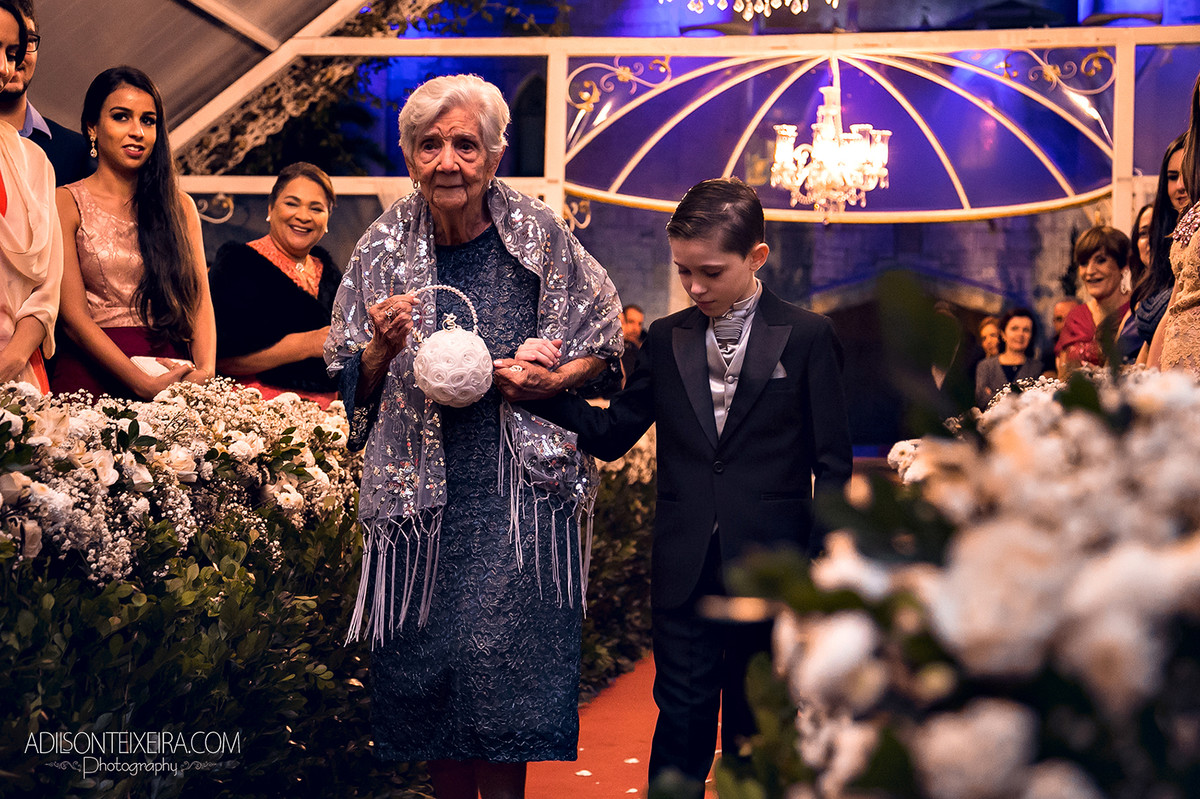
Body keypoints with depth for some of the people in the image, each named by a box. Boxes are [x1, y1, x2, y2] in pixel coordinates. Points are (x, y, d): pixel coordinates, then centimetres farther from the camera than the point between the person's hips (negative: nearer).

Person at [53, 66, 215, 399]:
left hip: (174, 370, 3)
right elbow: (74, 315, -3)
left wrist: (206, 370, -11)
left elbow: (200, 300, 10)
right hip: (94, 376, -3)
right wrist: (143, 384, -15)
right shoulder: (67, 203, 5)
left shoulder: (180, 206, 18)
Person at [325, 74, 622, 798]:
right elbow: (353, 388, 10)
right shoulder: (385, 248, 3)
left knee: (502, 657, -7)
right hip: (419, 487, 3)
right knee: (424, 664, 6)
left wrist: (544, 380, -12)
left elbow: (605, 350, 6)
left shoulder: (541, 237, -3)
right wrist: (384, 348, -11)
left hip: (522, 485, -2)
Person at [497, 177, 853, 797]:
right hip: (685, 571, 2)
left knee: (754, 730, 11)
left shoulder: (807, 337, -1)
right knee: (681, 724, 3)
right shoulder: (665, 340, 8)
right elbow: (610, 435, 8)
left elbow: (831, 463, -1)